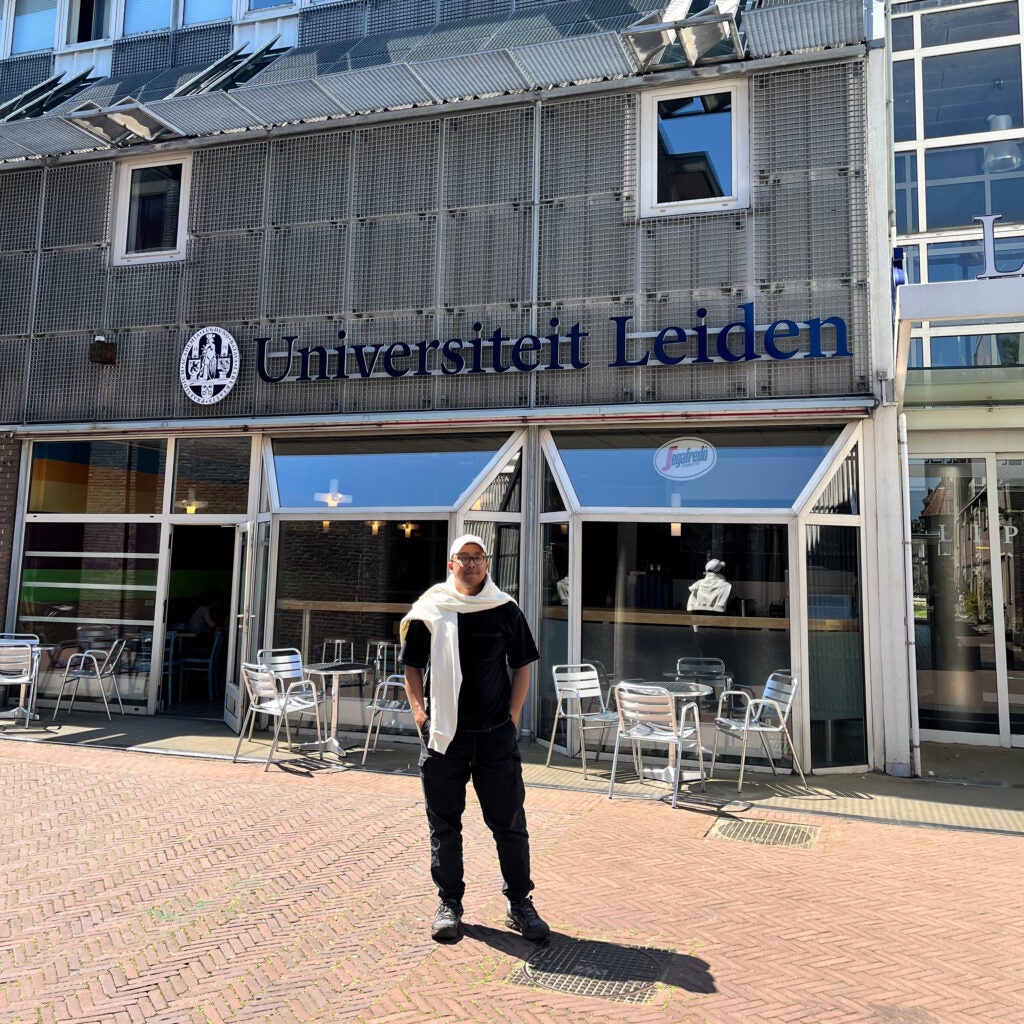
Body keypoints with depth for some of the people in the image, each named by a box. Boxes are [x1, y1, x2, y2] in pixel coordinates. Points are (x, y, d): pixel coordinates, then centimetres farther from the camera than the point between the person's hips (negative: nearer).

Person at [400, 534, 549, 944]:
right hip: (442, 733, 0)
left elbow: (522, 666, 9)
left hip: (496, 733, 0)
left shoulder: (506, 610, 2)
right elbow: (412, 667, 8)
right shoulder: (428, 610, 1)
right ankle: (449, 903, 25)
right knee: (444, 822, 10)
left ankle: (519, 903, 21)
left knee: (510, 821, 6)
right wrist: (420, 713, -2)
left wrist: (513, 716, 1)